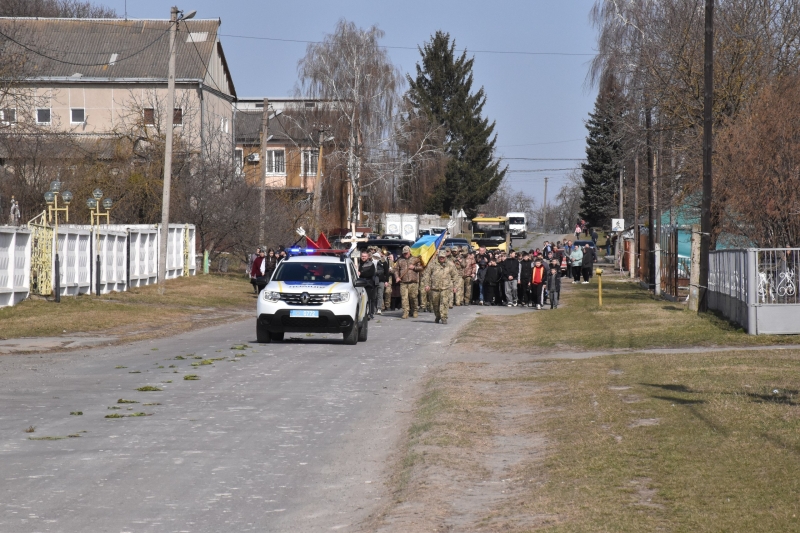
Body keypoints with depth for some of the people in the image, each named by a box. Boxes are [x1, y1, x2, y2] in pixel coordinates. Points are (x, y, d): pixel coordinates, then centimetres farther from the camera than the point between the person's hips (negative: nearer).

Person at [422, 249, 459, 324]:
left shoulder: (449, 266, 11)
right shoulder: (432, 265, 7)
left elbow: (455, 276, 18)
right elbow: (426, 275, 6)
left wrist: (454, 286, 12)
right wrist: (426, 285, -3)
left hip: (446, 288, -1)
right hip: (435, 288, 1)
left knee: (444, 303, -13)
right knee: (435, 304, 8)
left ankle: (444, 318, -12)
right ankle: (437, 316, 29)